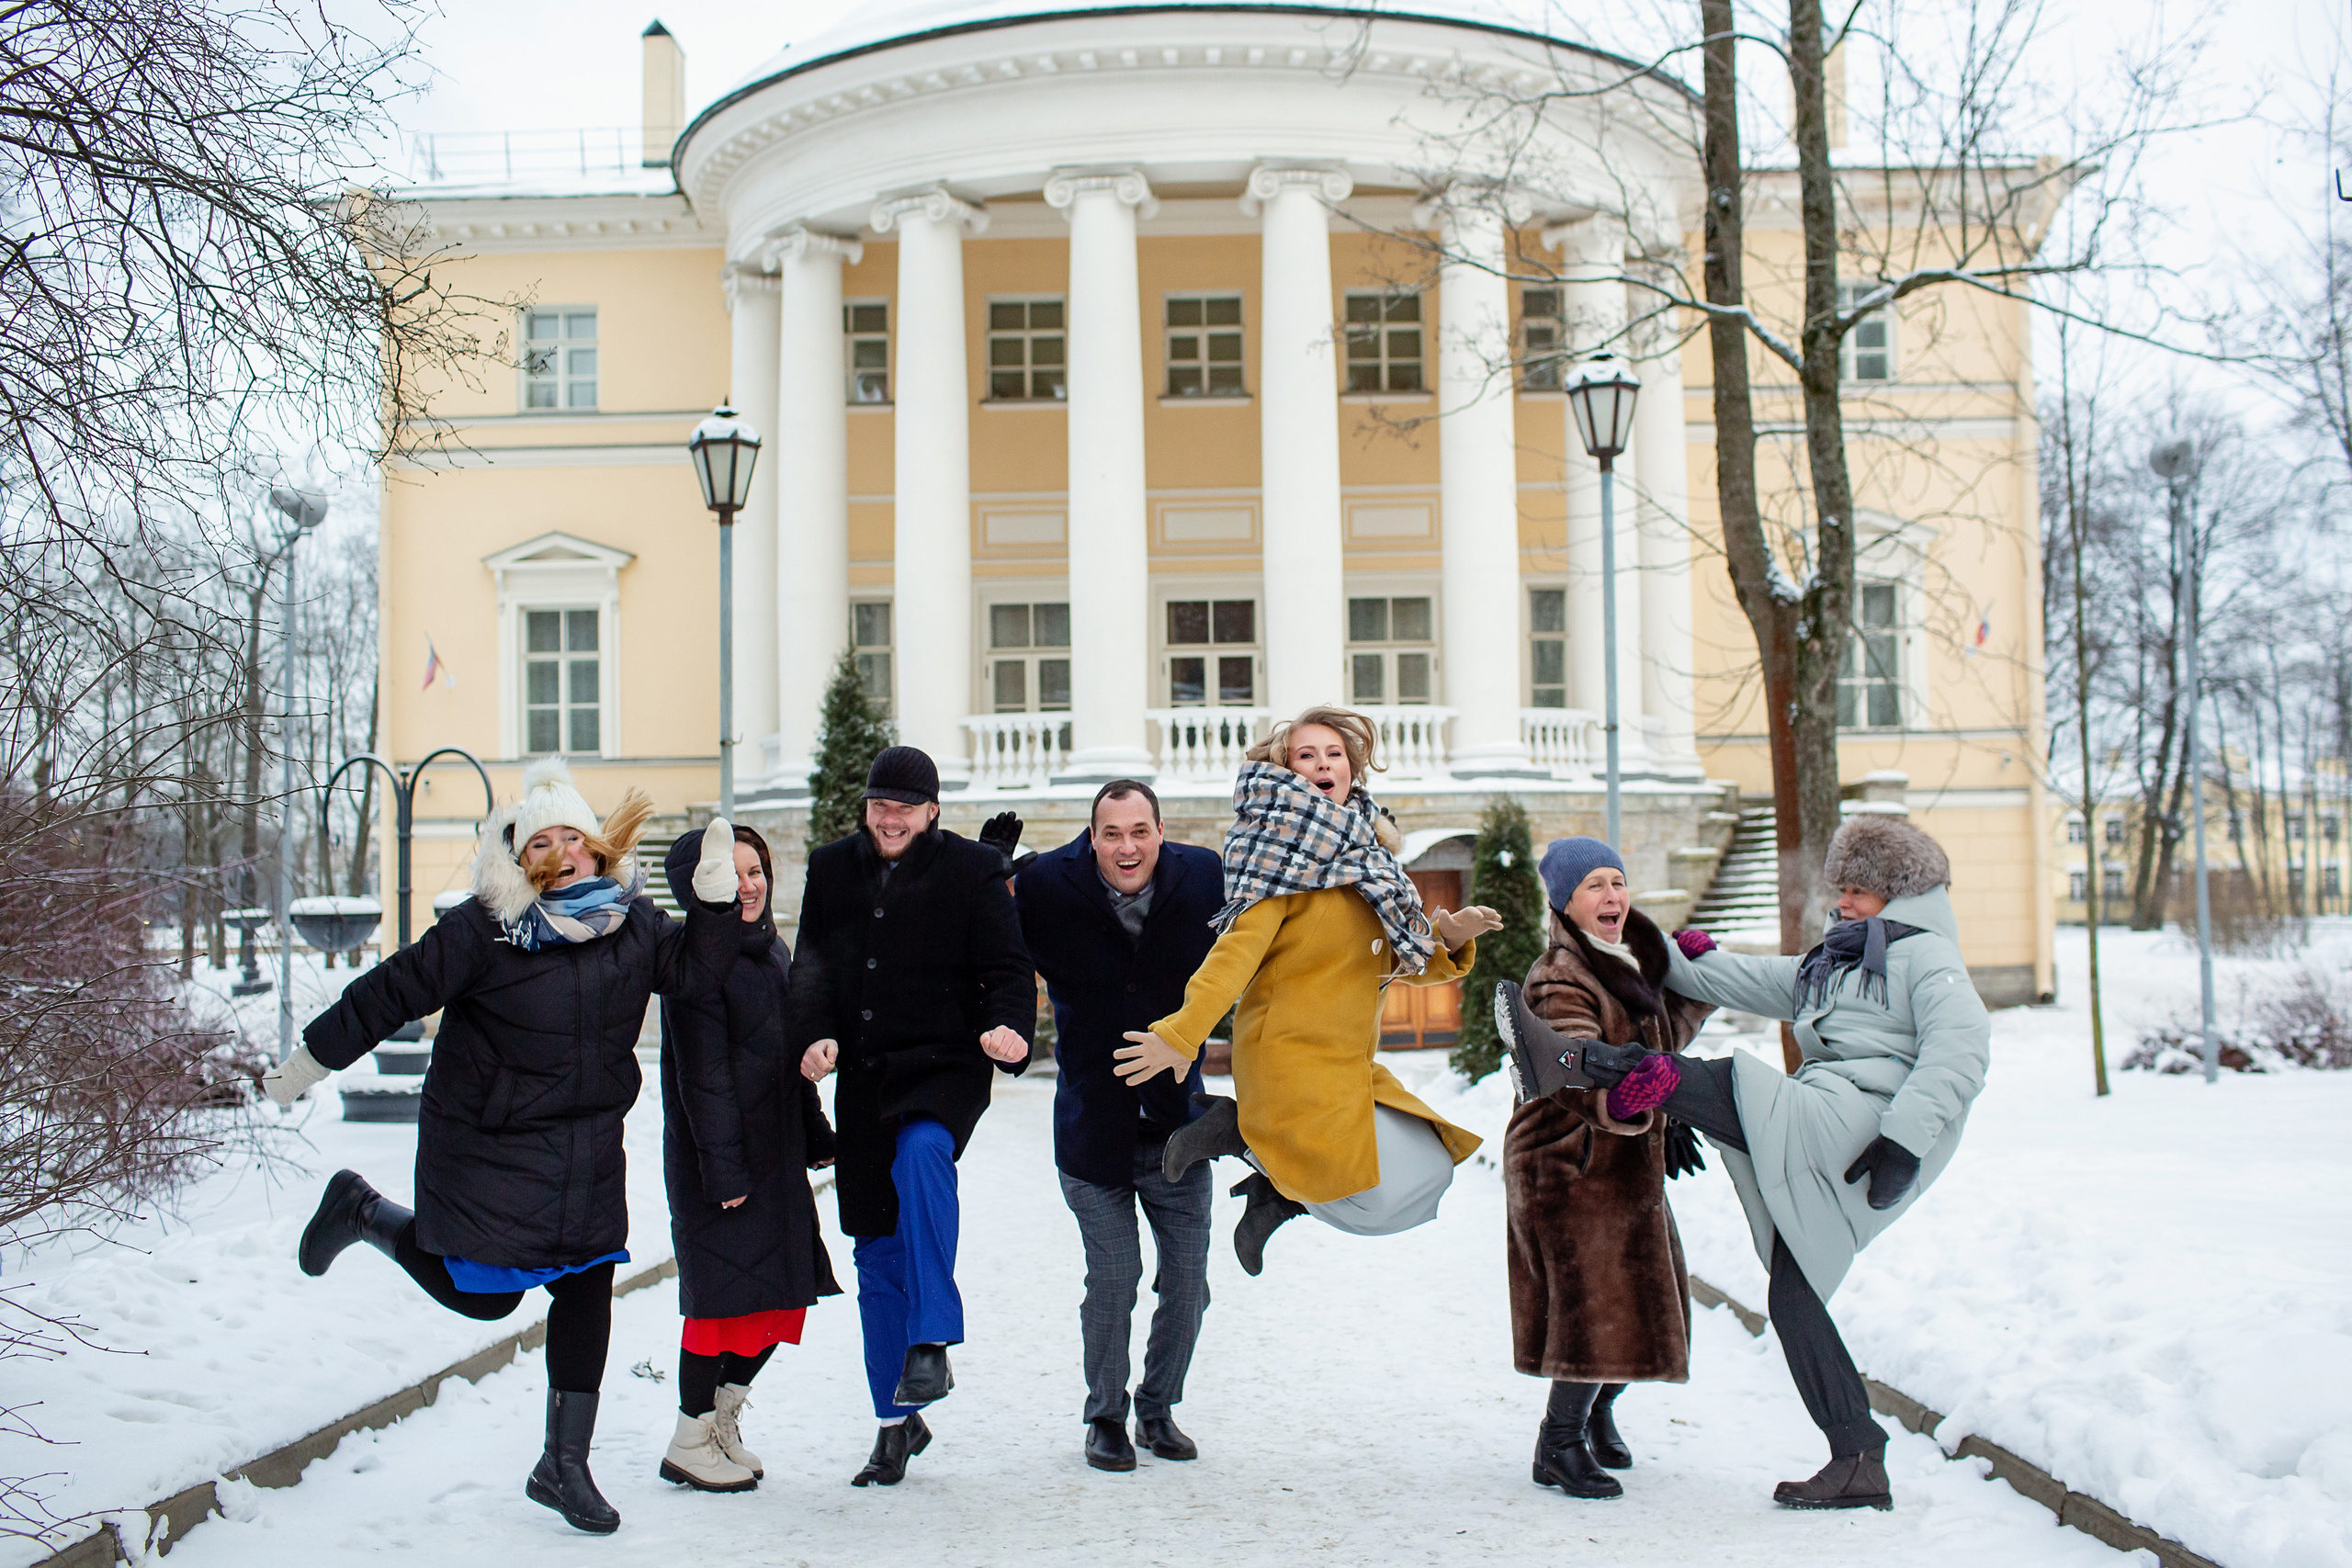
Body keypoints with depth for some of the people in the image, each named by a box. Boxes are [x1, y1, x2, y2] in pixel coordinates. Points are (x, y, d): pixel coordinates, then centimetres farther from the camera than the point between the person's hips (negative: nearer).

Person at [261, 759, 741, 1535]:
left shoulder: (635, 923, -1)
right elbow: (392, 993, -11)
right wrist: (307, 1062, -6)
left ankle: (565, 1464, 20)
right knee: (482, 1293, 4)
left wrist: (715, 896, -12)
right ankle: (364, 1212, 30)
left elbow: (696, 978, -1)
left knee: (586, 1293, 4)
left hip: (586, 1149, 5)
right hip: (486, 1144, -4)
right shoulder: (483, 928, -16)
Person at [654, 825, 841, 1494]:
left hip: (776, 1153, 8)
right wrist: (723, 1168, -20)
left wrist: (816, 1136, 17)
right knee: (726, 1294, -3)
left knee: (788, 1290, 10)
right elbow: (702, 1072, -17)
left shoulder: (774, 951, 13)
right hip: (716, 1158, -8)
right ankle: (690, 1443, 12)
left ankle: (723, 1413, 27)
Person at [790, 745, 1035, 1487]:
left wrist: (1008, 1027, -25)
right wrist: (816, 1034, -11)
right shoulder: (832, 869, 10)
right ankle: (898, 1420, 21)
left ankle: (931, 1341, -36)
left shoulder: (972, 869, -1)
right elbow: (812, 967, 8)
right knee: (877, 1253, 8)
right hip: (862, 1074, 4)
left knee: (921, 1153, -38)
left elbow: (1007, 968, -5)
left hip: (945, 1065, -4)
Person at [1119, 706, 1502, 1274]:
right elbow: (1239, 947, -18)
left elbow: (1401, 962, 17)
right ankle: (1244, 1130, 1)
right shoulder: (1289, 847, -7)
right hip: (1292, 1062, -8)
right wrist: (1181, 1033, -28)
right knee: (1379, 1204, -15)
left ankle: (1275, 1193, 12)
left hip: (1350, 1066, 8)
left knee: (1431, 1168, 10)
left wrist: (1451, 940, -3)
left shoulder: (1367, 859, 15)